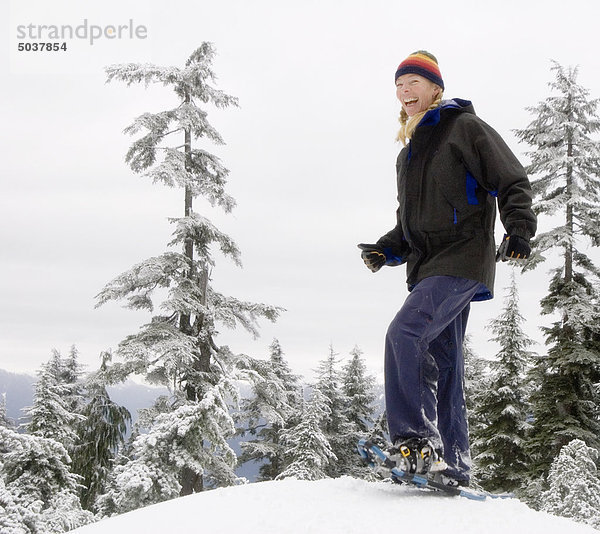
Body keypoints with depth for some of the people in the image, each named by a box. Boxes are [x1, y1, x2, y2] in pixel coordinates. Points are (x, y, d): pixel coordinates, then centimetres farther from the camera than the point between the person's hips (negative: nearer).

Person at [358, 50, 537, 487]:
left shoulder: (464, 128, 1)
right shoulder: (408, 152, 24)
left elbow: (512, 181, -3)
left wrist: (519, 228, -17)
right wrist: (387, 249, 12)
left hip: (463, 257, -8)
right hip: (428, 266, 8)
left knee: (405, 333, -24)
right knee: (442, 363, 4)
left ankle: (416, 438, -26)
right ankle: (451, 464, 6)